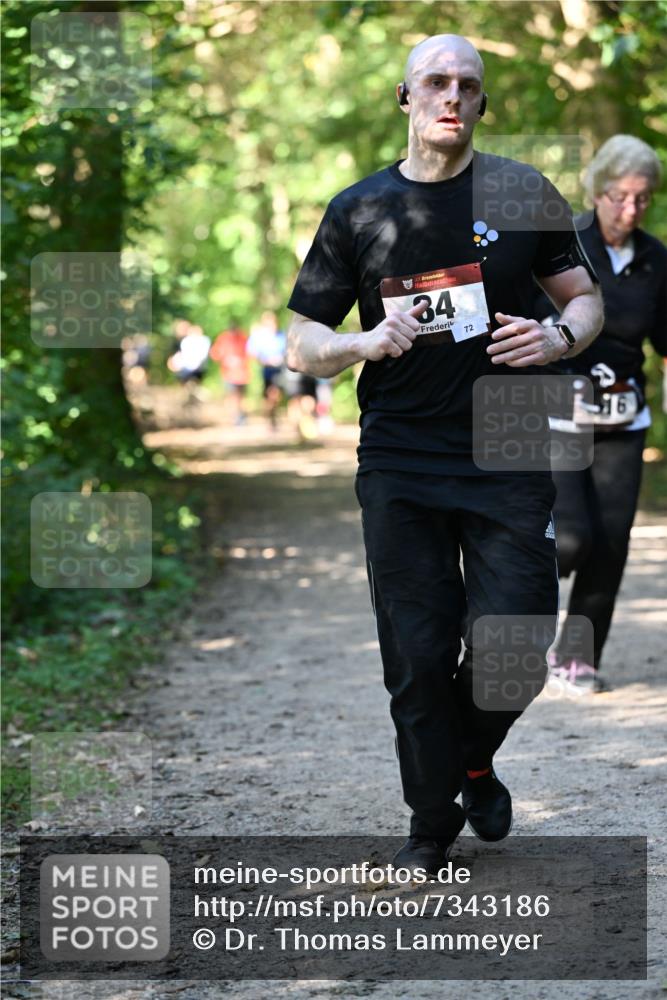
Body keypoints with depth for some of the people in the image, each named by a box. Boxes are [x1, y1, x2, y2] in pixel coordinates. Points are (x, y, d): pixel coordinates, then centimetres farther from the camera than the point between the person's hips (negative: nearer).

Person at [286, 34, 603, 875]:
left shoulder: (522, 193, 5)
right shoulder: (358, 211, 5)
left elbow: (585, 298, 14)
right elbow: (300, 346, 7)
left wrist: (559, 339, -9)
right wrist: (368, 343, -14)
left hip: (507, 457, 0)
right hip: (400, 465, 0)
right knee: (418, 656, 0)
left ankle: (474, 762, 27)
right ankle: (432, 826, 20)